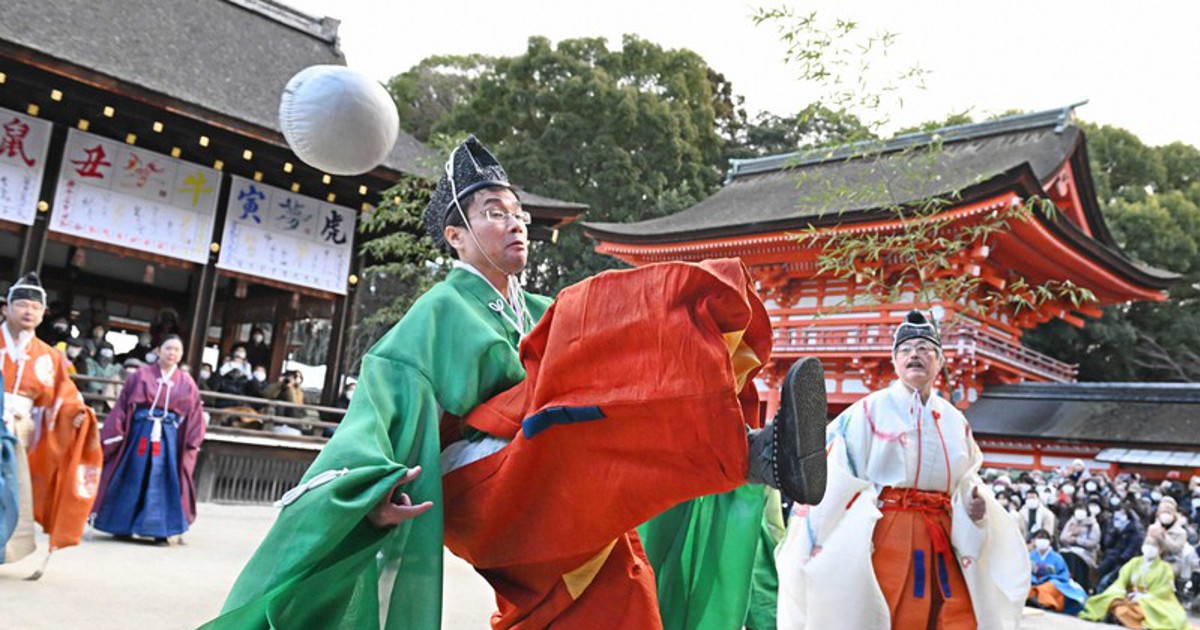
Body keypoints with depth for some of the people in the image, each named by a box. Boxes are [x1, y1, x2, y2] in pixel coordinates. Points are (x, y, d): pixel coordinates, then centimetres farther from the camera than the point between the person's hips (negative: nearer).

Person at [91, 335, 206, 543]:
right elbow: (123, 405, 2)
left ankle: (160, 529, 7)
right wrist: (115, 433, -3)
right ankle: (123, 526, 22)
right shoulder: (141, 375, 2)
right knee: (132, 480, 8)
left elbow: (194, 416, 7)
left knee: (163, 483, 1)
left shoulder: (187, 383, 6)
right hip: (139, 433, 0)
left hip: (169, 437, 1)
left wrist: (192, 444, 0)